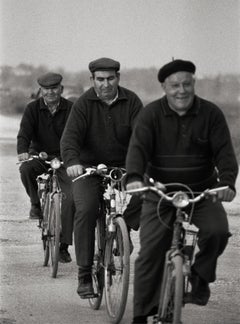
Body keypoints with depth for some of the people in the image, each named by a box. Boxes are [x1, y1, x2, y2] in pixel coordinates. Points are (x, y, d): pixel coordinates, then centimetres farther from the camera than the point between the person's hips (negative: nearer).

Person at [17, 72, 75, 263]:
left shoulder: (71, 109, -3)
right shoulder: (33, 109, -2)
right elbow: (24, 133, -13)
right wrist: (23, 152, -34)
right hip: (39, 155, 0)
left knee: (71, 197, -17)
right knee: (26, 169, -34)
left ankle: (63, 245, -7)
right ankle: (36, 204, -7)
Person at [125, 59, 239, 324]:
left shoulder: (211, 114, -1)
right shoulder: (151, 114, -4)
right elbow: (138, 148, -16)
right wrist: (134, 178, -35)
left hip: (203, 192, 0)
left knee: (217, 231, -25)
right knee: (150, 253, -6)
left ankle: (201, 275, 4)